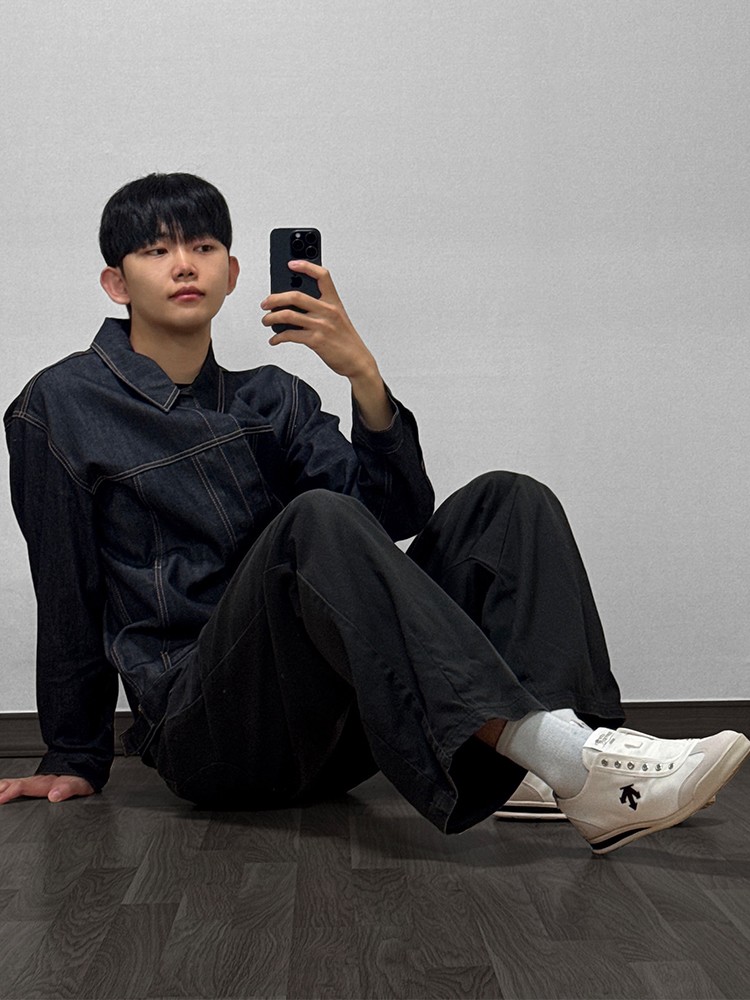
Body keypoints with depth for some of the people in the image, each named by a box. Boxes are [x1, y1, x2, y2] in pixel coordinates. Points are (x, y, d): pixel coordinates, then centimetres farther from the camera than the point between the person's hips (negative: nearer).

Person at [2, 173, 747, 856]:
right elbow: (68, 597, 8)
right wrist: (74, 761, 12)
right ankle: (554, 750, -44)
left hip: (328, 725, 5)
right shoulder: (62, 407, 7)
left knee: (506, 502, -12)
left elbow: (397, 513, 1)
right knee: (317, 521, -33)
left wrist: (363, 374, -13)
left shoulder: (269, 398, 17)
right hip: (201, 726, -5)